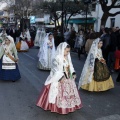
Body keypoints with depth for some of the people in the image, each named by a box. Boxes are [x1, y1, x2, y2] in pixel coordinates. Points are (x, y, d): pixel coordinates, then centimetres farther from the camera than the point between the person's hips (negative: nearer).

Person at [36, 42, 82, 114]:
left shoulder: (68, 57, 3)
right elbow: (56, 69, -22)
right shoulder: (57, 58, -20)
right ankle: (58, 107, 18)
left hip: (68, 78, 8)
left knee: (69, 93, 18)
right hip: (59, 79, -8)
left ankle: (68, 106, 35)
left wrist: (73, 73, 1)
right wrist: (61, 77, -28)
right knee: (60, 94, 2)